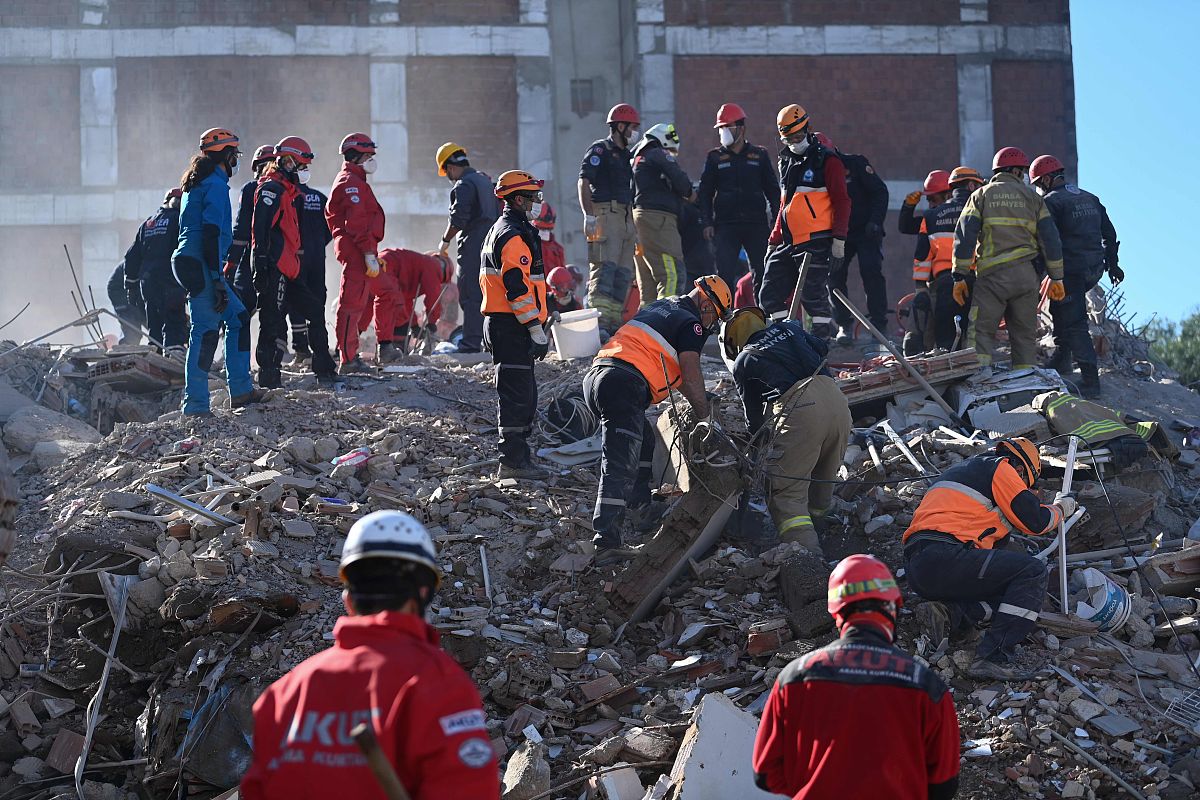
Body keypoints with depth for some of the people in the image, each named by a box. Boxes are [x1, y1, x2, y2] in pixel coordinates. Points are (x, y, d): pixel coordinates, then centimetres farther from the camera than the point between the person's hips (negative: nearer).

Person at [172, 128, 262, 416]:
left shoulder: (196, 184, 21)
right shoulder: (215, 185, -10)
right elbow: (211, 232, -19)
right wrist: (217, 279, -21)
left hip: (188, 262, 11)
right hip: (202, 266, -11)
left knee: (238, 318, 16)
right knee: (206, 331, -10)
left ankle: (240, 390, 16)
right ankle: (196, 405, -9)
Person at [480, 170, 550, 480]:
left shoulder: (498, 231, 20)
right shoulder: (514, 236, -14)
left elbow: (489, 280, 26)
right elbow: (518, 288, -21)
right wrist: (537, 330, -20)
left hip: (498, 323, 11)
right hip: (513, 327, -11)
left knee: (523, 395, 14)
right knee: (517, 394, -8)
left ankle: (517, 458, 18)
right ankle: (513, 461, -7)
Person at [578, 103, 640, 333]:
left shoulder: (627, 155, 23)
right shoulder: (600, 150, -3)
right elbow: (584, 182, -12)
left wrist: (635, 227, 22)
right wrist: (589, 215, -22)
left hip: (626, 217, 9)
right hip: (606, 214, -9)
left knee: (623, 272, 7)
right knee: (605, 267, -17)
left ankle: (615, 322, 10)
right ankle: (598, 320, -24)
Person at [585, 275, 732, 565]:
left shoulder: (660, 306, 29)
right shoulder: (690, 323, 2)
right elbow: (691, 377, -5)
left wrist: (696, 399, 37)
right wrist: (704, 416, 7)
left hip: (595, 377, 9)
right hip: (624, 385, -9)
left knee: (643, 443, 29)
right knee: (620, 467, -15)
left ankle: (642, 510, 37)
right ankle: (606, 543, -23)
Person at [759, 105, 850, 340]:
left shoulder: (827, 160, -4)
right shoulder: (787, 162, 19)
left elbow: (842, 202, -7)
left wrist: (838, 241, -15)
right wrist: (774, 242, 22)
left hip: (817, 244, -8)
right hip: (789, 244, 8)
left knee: (813, 298, -12)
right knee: (769, 297, 3)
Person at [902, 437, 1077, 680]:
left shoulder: (968, 468, 34)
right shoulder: (1001, 468, 5)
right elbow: (1035, 522, 2)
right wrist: (1061, 508, 23)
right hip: (945, 559, -9)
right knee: (1032, 572, -7)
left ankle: (950, 613, -1)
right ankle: (994, 657, -17)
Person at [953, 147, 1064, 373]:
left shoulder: (981, 195, 9)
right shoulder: (1032, 198, 12)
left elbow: (964, 236, 0)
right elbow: (1050, 238, 8)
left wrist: (960, 277, 1)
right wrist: (1056, 278, 12)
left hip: (992, 276, -2)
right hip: (1027, 276, 2)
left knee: (982, 330, -2)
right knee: (1025, 334, 8)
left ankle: (981, 372, -21)